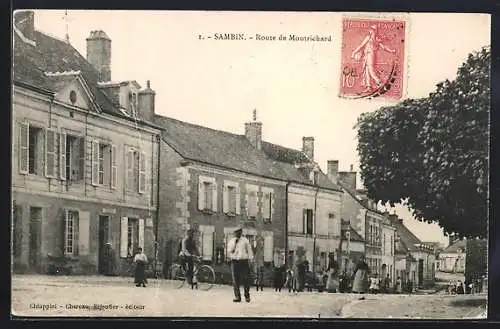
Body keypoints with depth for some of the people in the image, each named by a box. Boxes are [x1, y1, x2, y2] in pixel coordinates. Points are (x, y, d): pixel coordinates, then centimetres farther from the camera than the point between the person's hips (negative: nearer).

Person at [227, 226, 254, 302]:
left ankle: (247, 296, 10)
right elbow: (230, 250, -6)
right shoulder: (231, 241, 10)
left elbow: (249, 250, 8)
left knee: (245, 279, -3)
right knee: (235, 280, 0)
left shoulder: (245, 240, 9)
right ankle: (237, 297, 6)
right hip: (234, 261, 1)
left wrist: (250, 260, -2)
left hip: (244, 261, -1)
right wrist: (235, 241, -10)